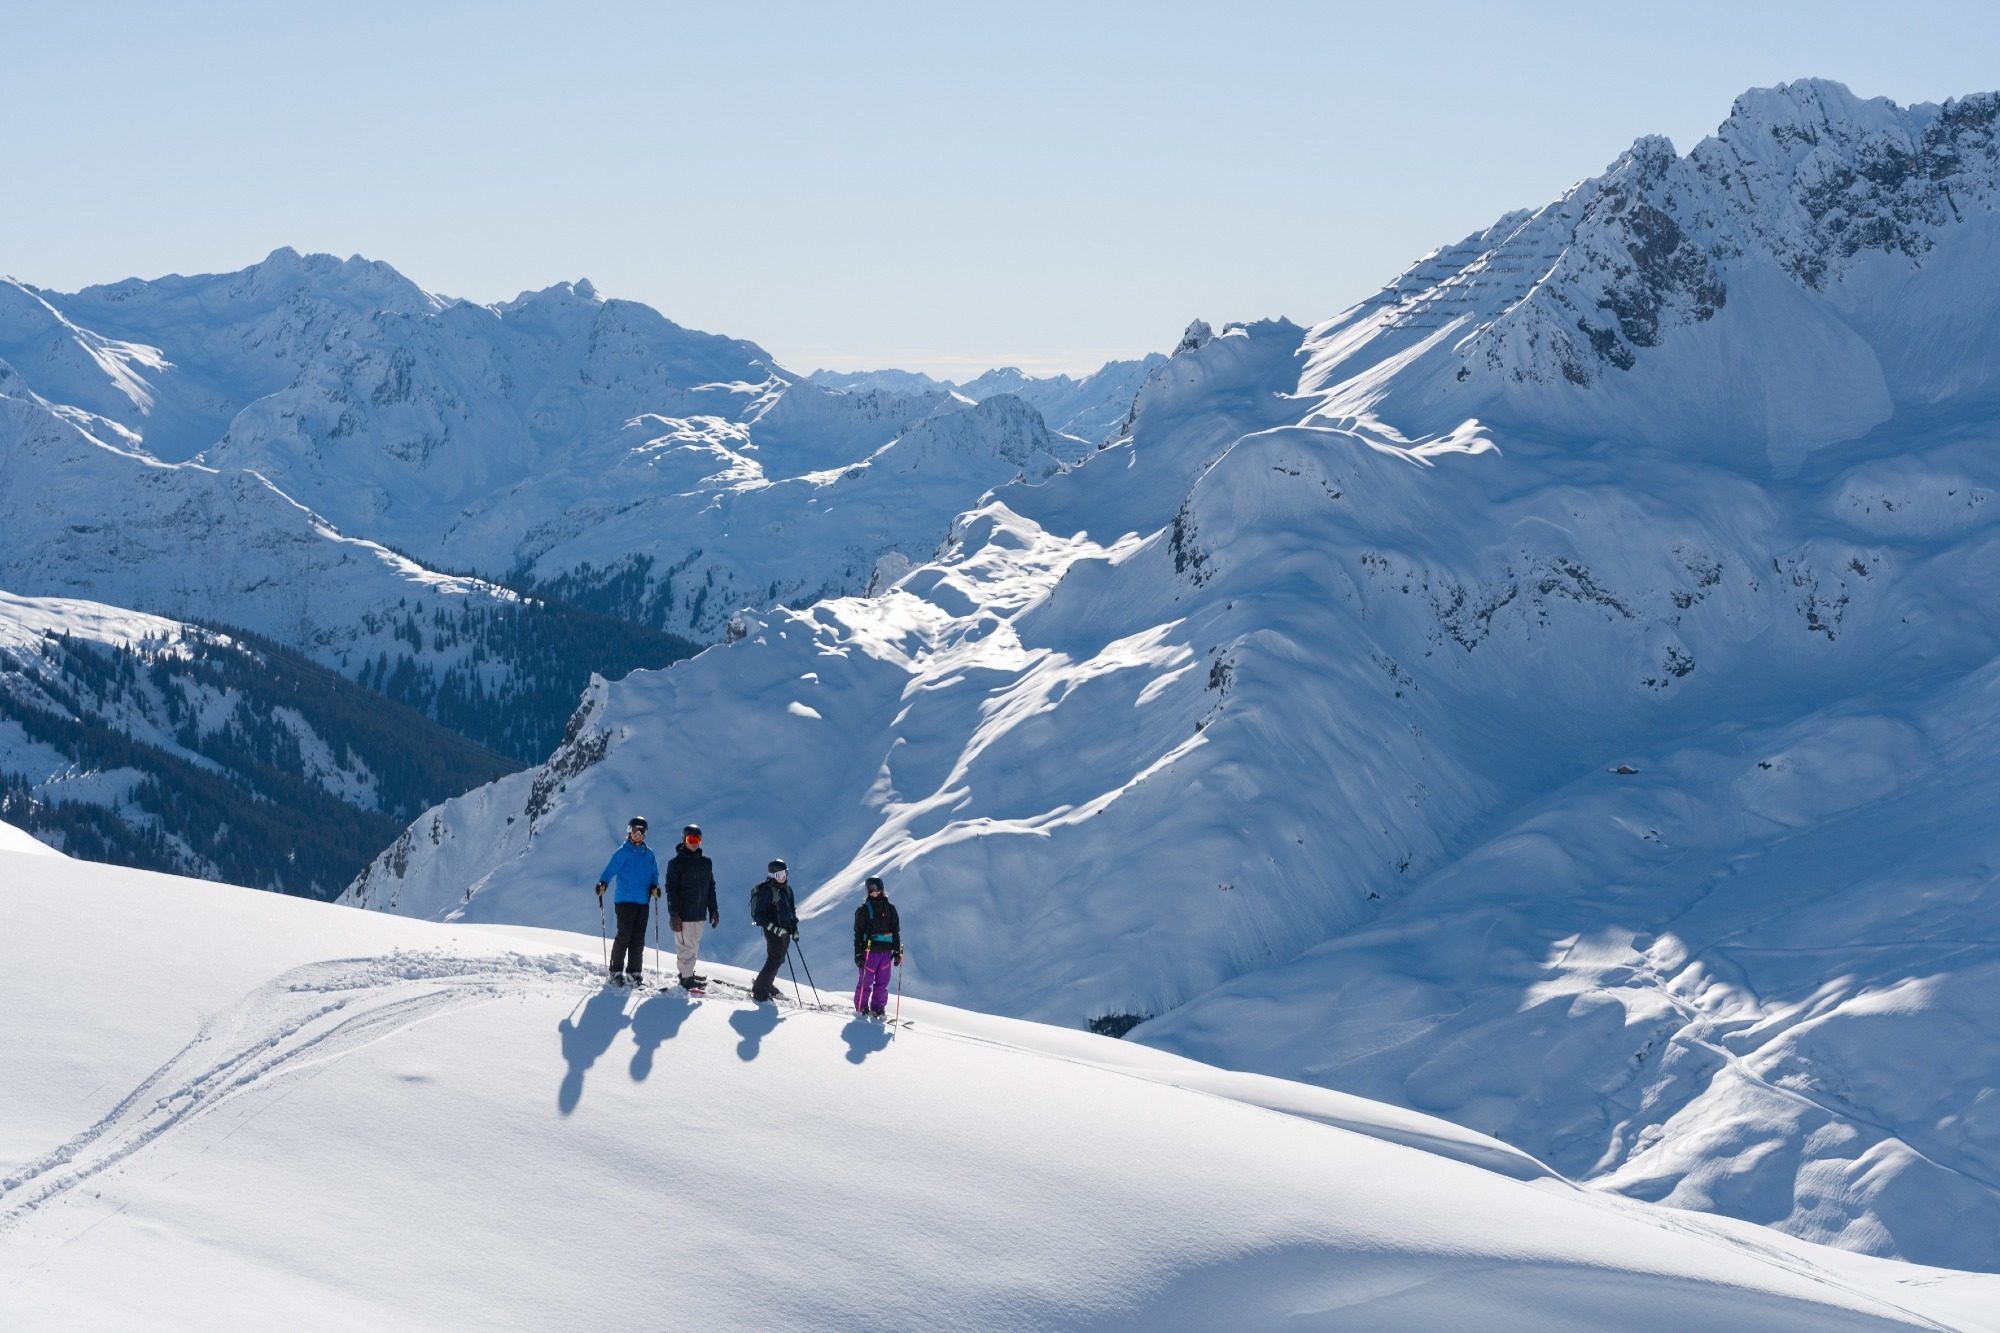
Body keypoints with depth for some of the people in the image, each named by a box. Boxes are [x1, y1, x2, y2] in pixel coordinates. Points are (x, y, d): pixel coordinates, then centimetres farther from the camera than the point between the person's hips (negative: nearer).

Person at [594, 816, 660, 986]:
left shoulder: (649, 854, 12)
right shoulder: (622, 852, -2)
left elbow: (654, 874, 17)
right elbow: (610, 870, -6)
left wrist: (654, 887, -2)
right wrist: (602, 883, -24)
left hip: (643, 901, 5)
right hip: (625, 900, -5)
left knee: (638, 939, 6)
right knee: (624, 936, -8)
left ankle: (635, 972, 13)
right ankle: (616, 971, -1)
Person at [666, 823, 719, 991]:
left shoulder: (706, 863, 12)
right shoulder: (676, 863, -5)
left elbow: (711, 888, 17)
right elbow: (671, 890, -8)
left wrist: (713, 911, 13)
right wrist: (674, 914, -15)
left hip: (699, 914, 5)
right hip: (683, 914, -5)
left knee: (693, 946, 9)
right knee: (686, 946, -4)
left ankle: (687, 973, 19)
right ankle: (686, 978, 2)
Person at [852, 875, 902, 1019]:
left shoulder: (890, 909, 9)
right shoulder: (864, 910, -1)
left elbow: (895, 931, 12)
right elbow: (858, 933, -3)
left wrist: (898, 952, 9)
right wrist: (858, 954, -8)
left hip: (886, 951, 3)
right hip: (869, 951, -3)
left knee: (882, 982, 5)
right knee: (866, 981, 0)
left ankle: (877, 1009, 14)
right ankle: (861, 1008, 13)